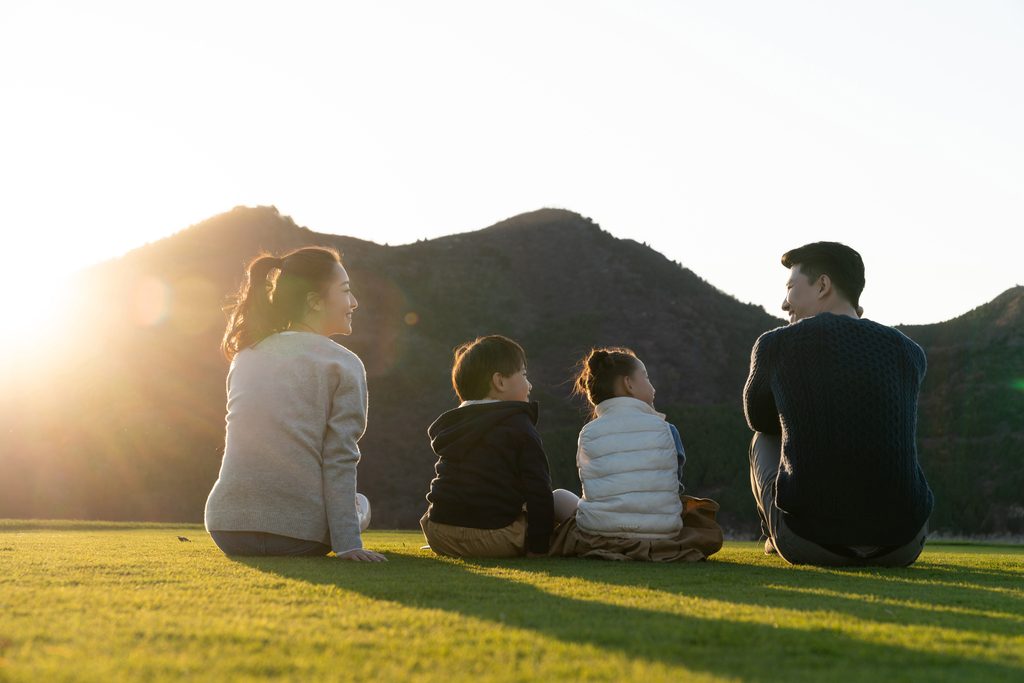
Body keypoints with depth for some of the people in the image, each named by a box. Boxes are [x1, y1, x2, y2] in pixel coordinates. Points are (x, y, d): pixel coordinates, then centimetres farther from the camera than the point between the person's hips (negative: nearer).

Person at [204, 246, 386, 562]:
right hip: (300, 535, -5)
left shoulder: (245, 356, 11)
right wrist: (347, 545, -11)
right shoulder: (344, 365, -5)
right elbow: (340, 461, -11)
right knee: (360, 503, 27)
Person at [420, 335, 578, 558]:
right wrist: (538, 547, -2)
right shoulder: (519, 425, -1)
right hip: (494, 541, -5)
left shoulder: (447, 426, 18)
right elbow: (537, 489, -6)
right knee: (563, 499, 8)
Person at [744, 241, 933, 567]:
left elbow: (758, 418, 21)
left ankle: (776, 535, 51)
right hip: (902, 547, 3)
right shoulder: (910, 353, 9)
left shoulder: (774, 344, 1)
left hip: (810, 544, -3)